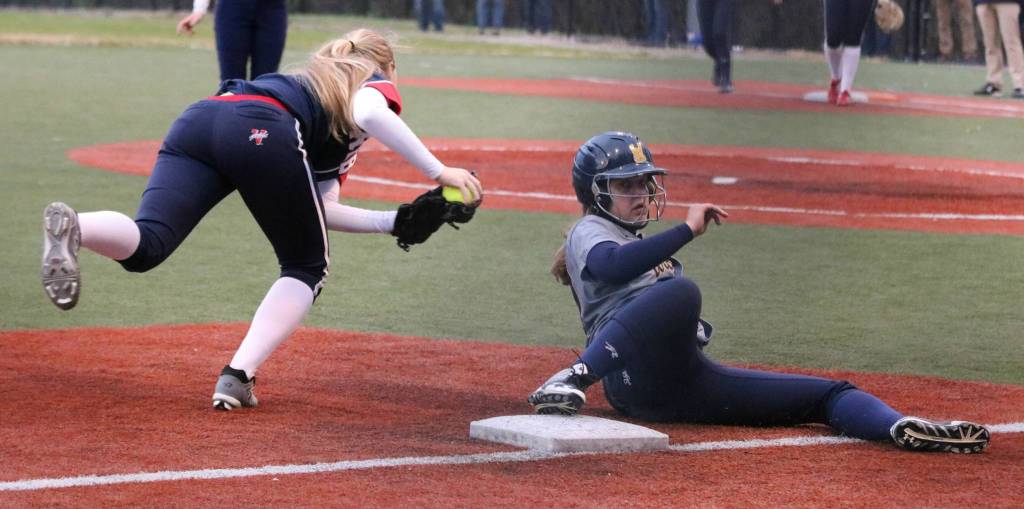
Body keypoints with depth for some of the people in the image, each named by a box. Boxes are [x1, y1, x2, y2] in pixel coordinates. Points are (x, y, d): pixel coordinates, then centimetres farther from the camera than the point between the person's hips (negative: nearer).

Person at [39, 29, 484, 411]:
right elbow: (370, 115, -3)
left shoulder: (312, 82, 45)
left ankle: (72, 226, -45)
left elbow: (318, 209, 41)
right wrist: (438, 172, 0)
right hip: (260, 130, -6)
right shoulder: (373, 83, 26)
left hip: (195, 121, 6)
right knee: (307, 267, 13)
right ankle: (238, 377, -7)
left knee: (144, 246, -12)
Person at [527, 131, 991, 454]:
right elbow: (612, 265, -17)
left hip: (681, 385, 9)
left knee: (828, 393, -2)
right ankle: (571, 380, -50)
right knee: (679, 290, -41)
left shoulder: (643, 247, 37)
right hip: (635, 377, -9)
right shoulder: (588, 233, 10)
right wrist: (688, 230, -16)